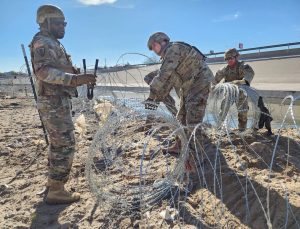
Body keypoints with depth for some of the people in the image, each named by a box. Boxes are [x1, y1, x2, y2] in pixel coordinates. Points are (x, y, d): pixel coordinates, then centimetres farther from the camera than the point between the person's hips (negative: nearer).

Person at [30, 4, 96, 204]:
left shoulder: (53, 44, 22)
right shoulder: (44, 43, -10)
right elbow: (43, 71, -27)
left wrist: (80, 79, 15)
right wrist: (76, 78, -35)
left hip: (58, 102, 11)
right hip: (54, 103, -11)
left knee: (58, 144, 18)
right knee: (66, 145, -9)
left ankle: (54, 181, 32)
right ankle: (56, 191, 1)